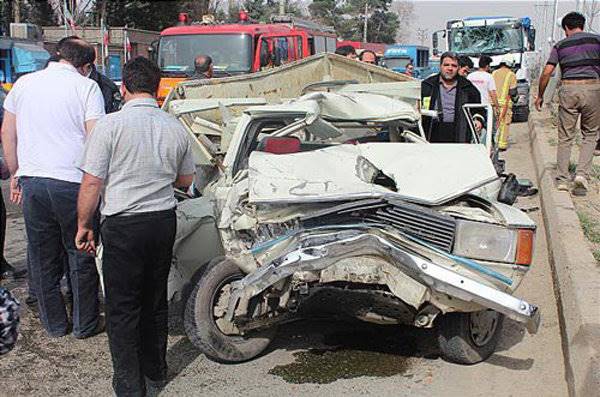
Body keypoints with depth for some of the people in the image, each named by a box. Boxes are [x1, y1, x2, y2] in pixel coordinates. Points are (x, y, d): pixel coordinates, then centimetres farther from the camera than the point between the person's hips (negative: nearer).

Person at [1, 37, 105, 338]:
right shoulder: (86, 87, -5)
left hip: (32, 180, 4)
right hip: (72, 182, -4)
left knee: (42, 257, 14)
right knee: (81, 256, 10)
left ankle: (54, 324, 25)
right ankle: (85, 324, 19)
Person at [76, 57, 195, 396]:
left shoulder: (111, 125, -13)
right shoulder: (177, 128, 2)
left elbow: (92, 183, -13)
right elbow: (185, 180, 13)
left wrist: (84, 225, 0)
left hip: (124, 226, -5)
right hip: (165, 221, 5)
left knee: (122, 307, 6)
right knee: (155, 299, 20)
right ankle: (156, 368, 33)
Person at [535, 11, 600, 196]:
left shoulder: (560, 45, 10)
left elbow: (546, 72, 4)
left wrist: (540, 96, 13)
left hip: (568, 89, 1)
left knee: (565, 137, 9)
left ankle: (563, 179, 11)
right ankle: (582, 174, -4)